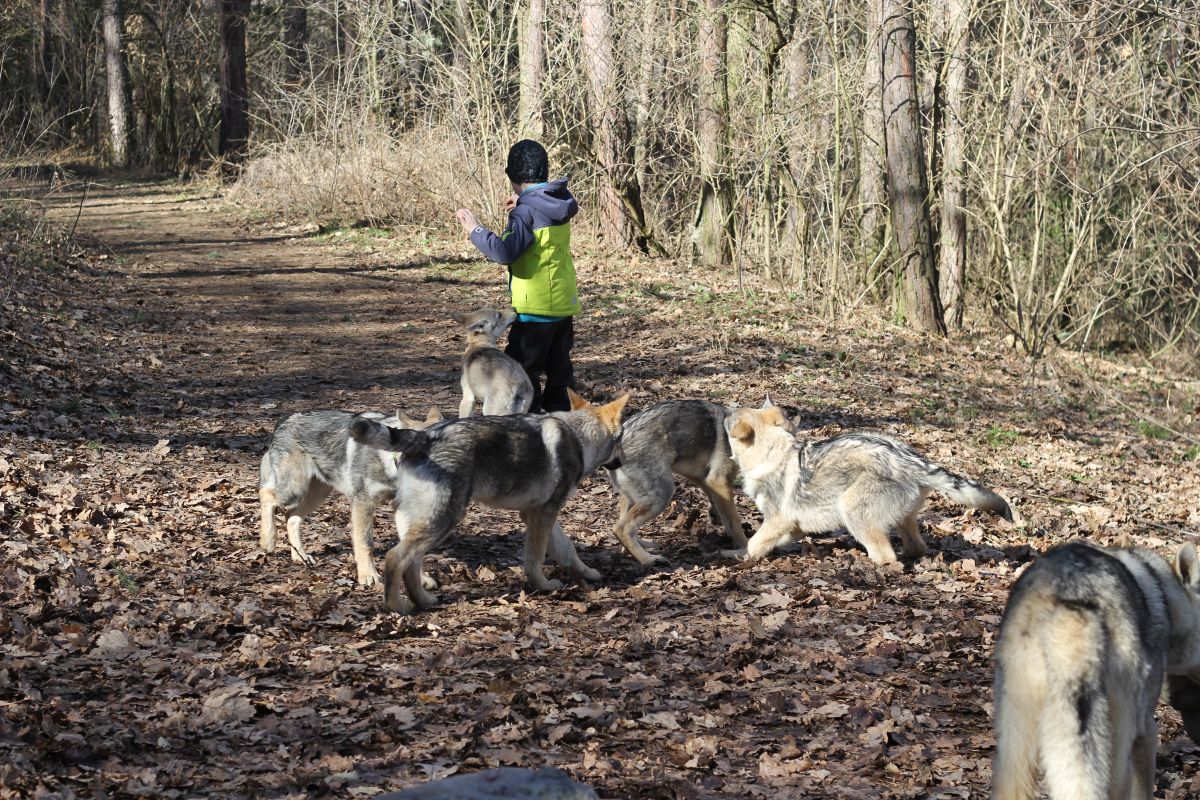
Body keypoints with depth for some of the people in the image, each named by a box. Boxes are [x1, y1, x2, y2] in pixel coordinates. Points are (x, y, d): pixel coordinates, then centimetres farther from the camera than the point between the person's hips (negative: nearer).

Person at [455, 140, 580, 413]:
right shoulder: (560, 201, 5)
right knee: (559, 368, 15)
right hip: (564, 301, 8)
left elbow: (505, 252, -28)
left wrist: (475, 230, -16)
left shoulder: (527, 211, -18)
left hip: (536, 306, -8)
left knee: (520, 370, -2)